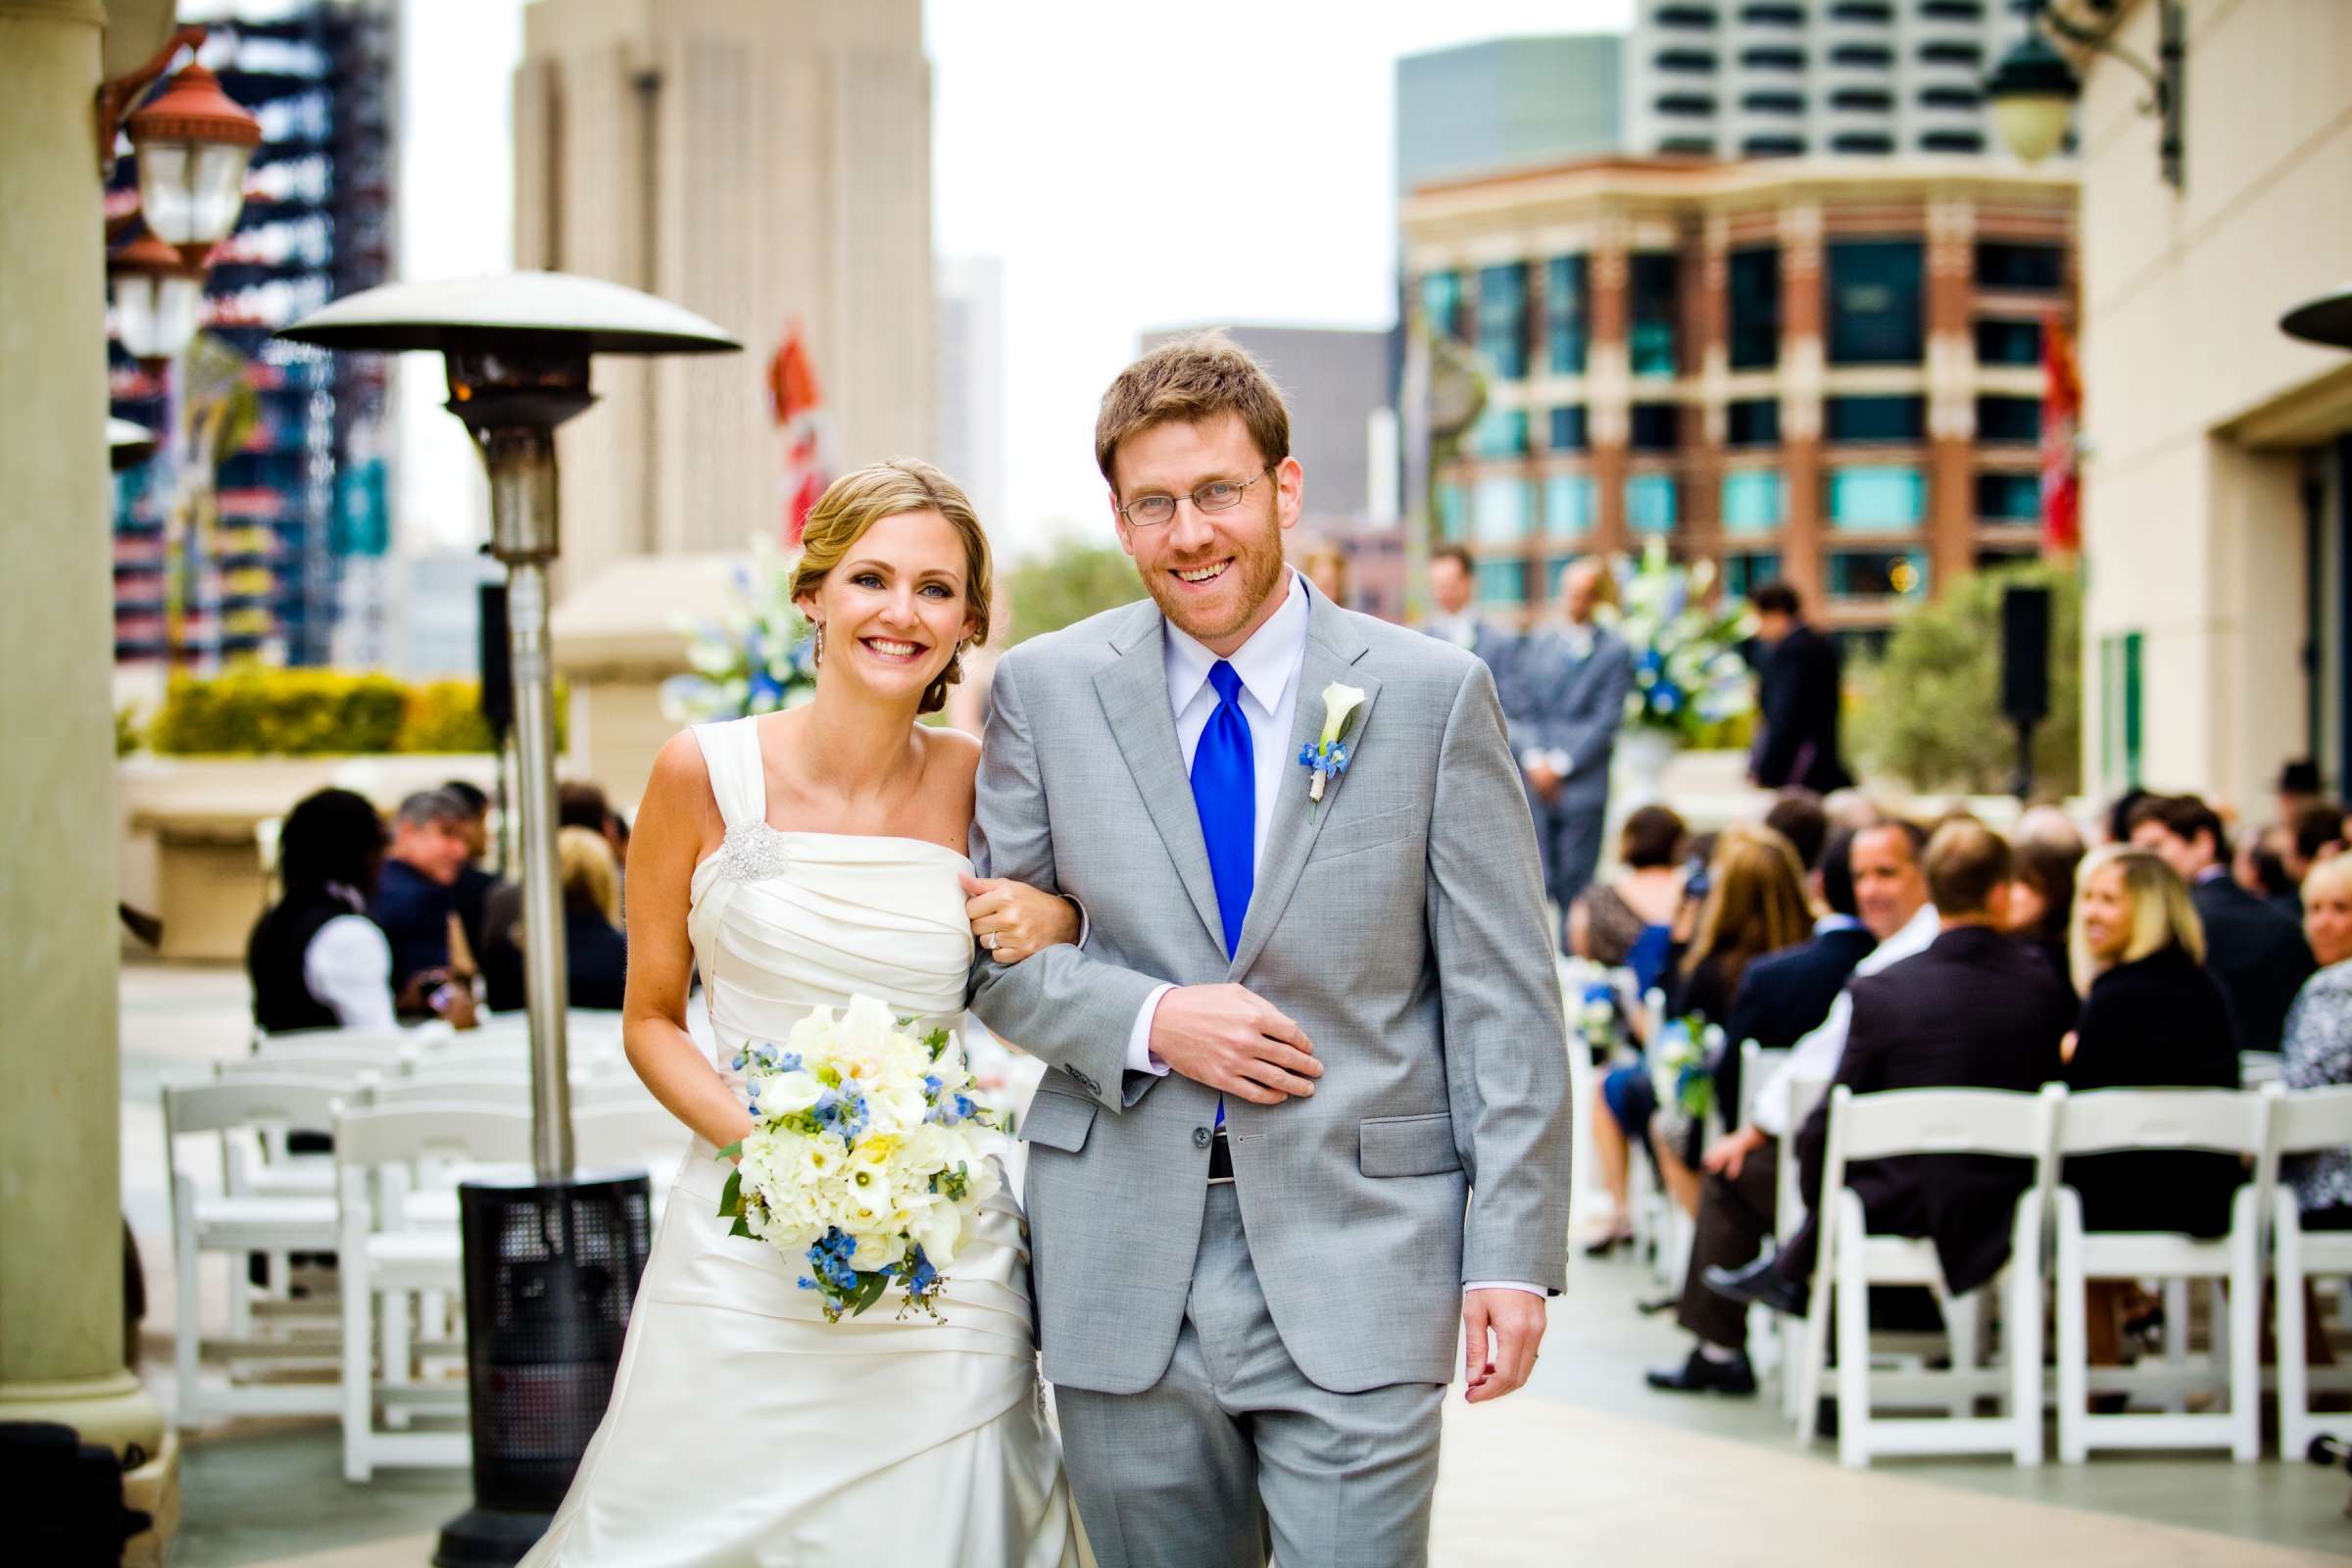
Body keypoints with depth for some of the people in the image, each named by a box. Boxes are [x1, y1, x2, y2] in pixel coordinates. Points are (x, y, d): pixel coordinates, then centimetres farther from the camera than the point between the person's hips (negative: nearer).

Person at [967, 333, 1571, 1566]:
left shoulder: (1433, 694, 0)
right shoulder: (1045, 690, 4)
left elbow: (1504, 995, -1)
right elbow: (989, 944, 8)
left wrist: (1514, 1252, -6)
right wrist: (1144, 1021, -11)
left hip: (1355, 1259, -2)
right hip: (1125, 1265, 2)